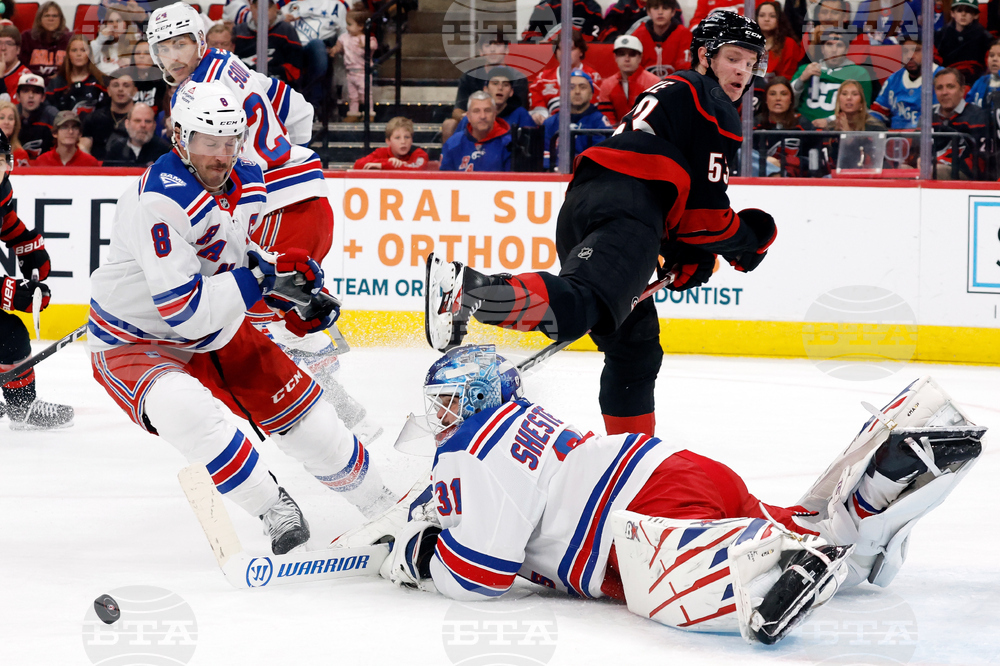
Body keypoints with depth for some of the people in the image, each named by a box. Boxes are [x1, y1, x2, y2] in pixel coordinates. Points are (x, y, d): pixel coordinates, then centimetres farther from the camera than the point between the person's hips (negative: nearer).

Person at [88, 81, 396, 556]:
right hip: (134, 344, -7)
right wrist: (263, 277, -32)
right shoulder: (160, 202, -32)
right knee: (183, 409, -36)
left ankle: (382, 506, 29)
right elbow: (185, 311, -35)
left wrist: (295, 294, 1)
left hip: (216, 329, 8)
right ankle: (274, 510, -21)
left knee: (296, 403, 7)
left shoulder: (248, 182, -5)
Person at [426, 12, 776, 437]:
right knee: (585, 304, -33)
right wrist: (749, 237, 15)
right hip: (622, 212, -10)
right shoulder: (713, 106, 7)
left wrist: (687, 252, 25)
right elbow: (704, 203, -1)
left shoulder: (672, 93, 37)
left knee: (635, 346, 18)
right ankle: (468, 290, -51)